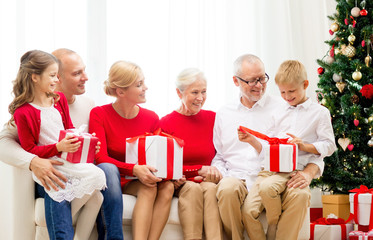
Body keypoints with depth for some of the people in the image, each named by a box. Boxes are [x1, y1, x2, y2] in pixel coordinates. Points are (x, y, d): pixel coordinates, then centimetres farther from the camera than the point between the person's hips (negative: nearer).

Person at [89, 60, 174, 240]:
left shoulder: (151, 118, 4)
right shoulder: (99, 114, -6)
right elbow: (101, 158, -15)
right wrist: (135, 170, -30)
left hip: (140, 180, 4)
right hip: (113, 179, -4)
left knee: (167, 186, -28)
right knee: (148, 187, -32)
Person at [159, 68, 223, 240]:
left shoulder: (212, 118, 8)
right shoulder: (166, 123, 1)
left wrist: (210, 174, -9)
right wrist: (200, 169, -11)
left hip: (208, 181, 2)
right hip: (180, 184, -1)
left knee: (210, 188, -32)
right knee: (193, 188, -33)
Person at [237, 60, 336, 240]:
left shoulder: (320, 112, 10)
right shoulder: (279, 115, 24)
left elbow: (329, 146, 4)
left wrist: (305, 146, -11)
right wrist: (252, 140, 5)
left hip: (295, 168, -5)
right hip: (271, 167, 5)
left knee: (267, 187, -36)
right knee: (249, 210, -19)